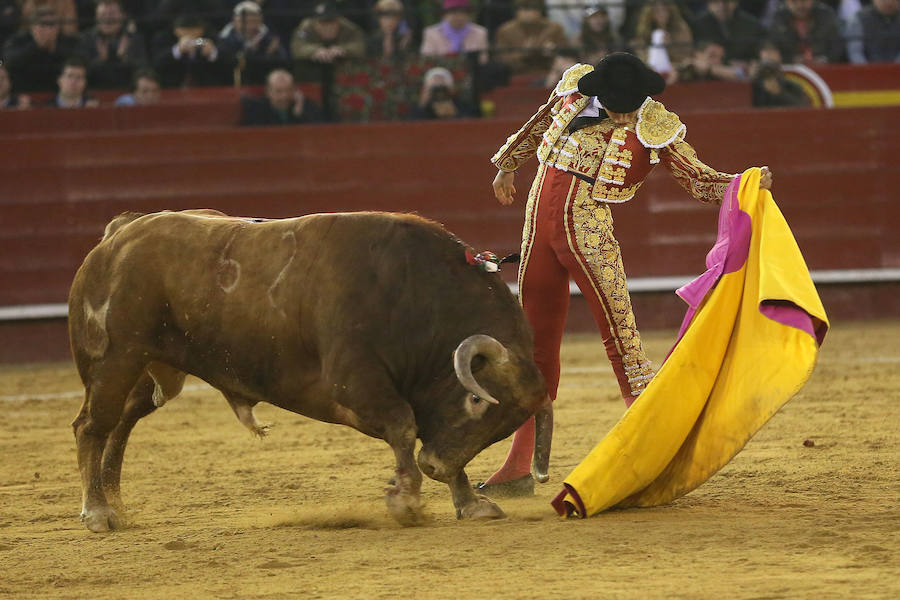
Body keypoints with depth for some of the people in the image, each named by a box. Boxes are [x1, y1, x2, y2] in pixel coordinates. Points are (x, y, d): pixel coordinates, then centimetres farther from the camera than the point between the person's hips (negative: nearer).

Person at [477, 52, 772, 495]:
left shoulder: (656, 128, -10)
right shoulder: (573, 87, 1)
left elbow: (701, 180, -7)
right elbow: (539, 125, 21)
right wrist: (508, 164, 35)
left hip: (588, 233, -4)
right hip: (539, 222, 4)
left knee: (621, 334, -14)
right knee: (535, 342, 10)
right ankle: (518, 467, 16)